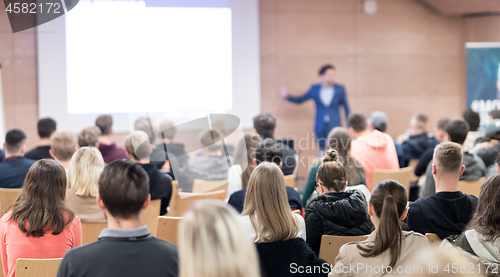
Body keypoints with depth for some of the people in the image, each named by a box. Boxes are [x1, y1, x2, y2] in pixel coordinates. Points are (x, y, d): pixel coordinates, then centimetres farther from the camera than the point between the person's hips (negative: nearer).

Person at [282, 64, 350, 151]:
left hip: (335, 127, -1)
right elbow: (299, 100, 13)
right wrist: (287, 96, -4)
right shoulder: (315, 89, 2)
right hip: (320, 129, 2)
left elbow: (346, 108, 7)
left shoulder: (340, 89, -1)